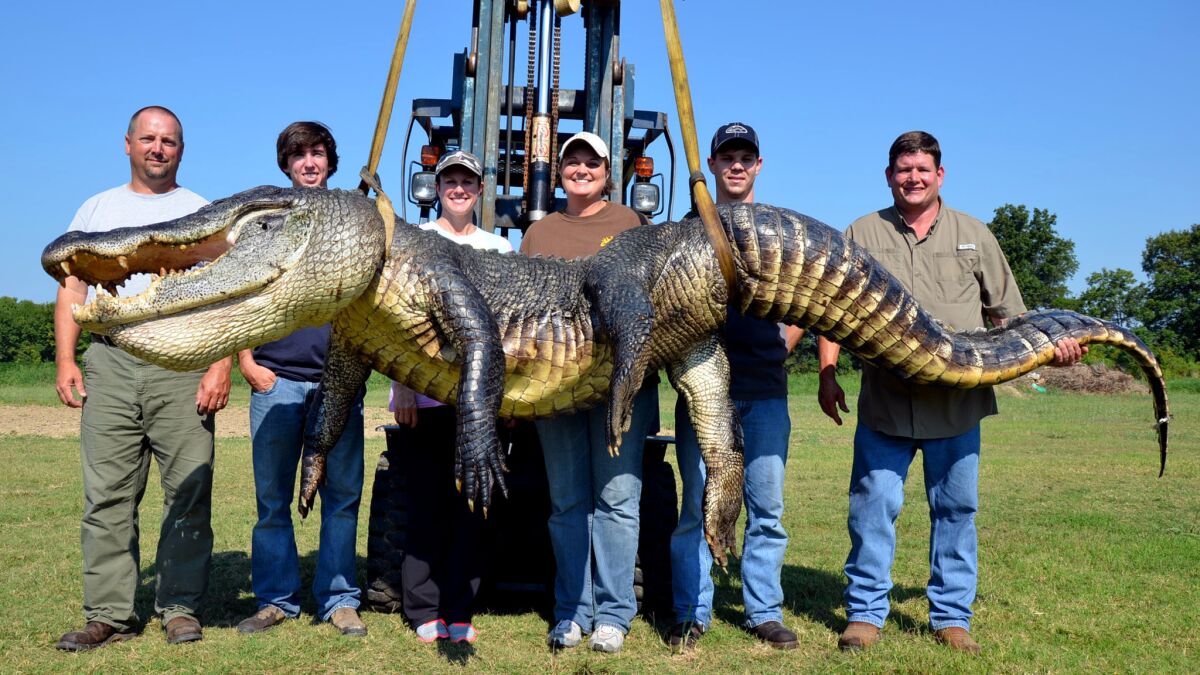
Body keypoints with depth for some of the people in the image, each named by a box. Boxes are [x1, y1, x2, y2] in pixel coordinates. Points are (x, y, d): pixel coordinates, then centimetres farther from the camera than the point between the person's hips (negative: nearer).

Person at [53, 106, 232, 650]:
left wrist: (221, 366, -9)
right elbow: (72, 288, 15)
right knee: (107, 496, 2)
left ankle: (180, 607, 7)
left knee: (189, 493, -3)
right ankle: (109, 613, 8)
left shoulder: (202, 212, 11)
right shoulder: (96, 210, 19)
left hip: (183, 365, -2)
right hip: (109, 364, 2)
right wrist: (64, 359, 2)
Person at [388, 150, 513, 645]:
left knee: (470, 503, 2)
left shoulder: (498, 249, 14)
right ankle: (424, 611, 9)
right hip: (427, 393, -2)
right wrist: (402, 386, -8)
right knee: (428, 502, 0)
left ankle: (458, 612, 9)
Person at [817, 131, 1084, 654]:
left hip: (957, 402, 1)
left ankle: (952, 617, 19)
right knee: (873, 507, -1)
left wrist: (1050, 346, -3)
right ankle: (865, 614, 11)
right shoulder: (862, 234, 9)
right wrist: (827, 376, -3)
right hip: (884, 403, -1)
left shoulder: (974, 235, 13)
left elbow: (1008, 315, 14)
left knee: (956, 508, 7)